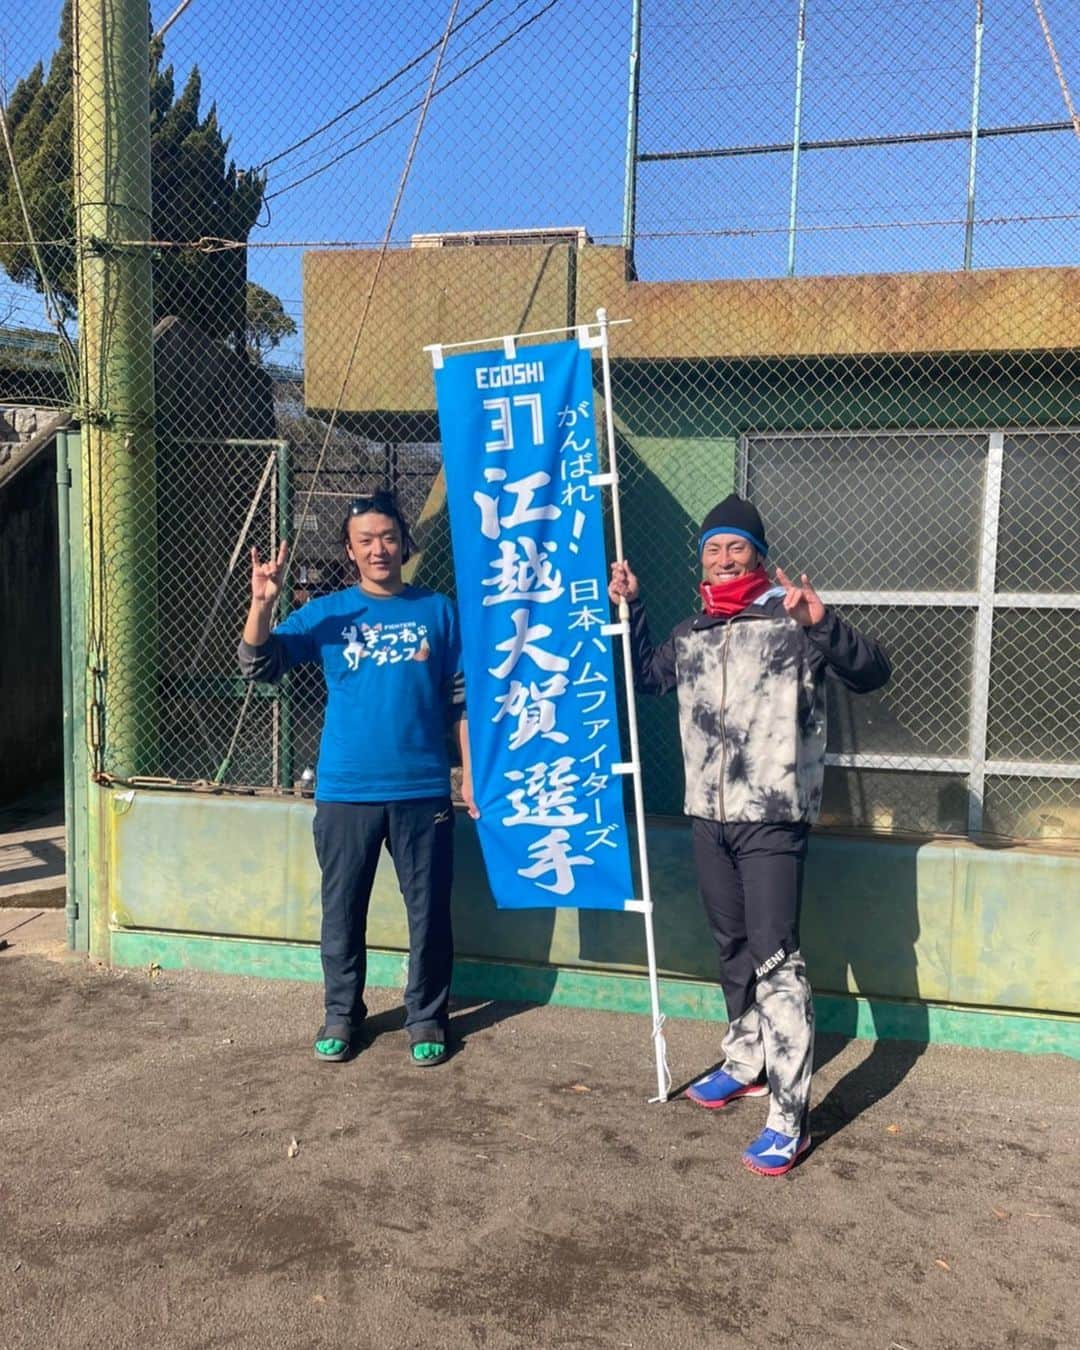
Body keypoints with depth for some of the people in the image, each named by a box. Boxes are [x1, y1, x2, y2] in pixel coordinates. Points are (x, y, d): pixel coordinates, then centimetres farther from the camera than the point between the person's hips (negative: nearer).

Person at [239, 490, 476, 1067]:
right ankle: (342, 1014, 30)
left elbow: (462, 699, 5)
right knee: (342, 910, 11)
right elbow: (258, 664, -6)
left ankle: (426, 1017, 26)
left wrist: (470, 772, 1)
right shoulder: (326, 613, 3)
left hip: (423, 791, 0)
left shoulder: (437, 611, 3)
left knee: (429, 910, 8)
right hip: (345, 792, 1)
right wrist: (262, 604, -23)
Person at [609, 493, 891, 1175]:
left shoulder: (792, 622, -6)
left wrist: (824, 624, -31)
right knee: (734, 950, 19)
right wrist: (629, 609, 19)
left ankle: (791, 1117, -1)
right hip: (709, 816, 7)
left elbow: (872, 673, -15)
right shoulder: (691, 634, 12)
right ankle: (746, 1063, 37)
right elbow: (647, 676, 31)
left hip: (773, 818, -6)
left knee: (775, 958, -8)